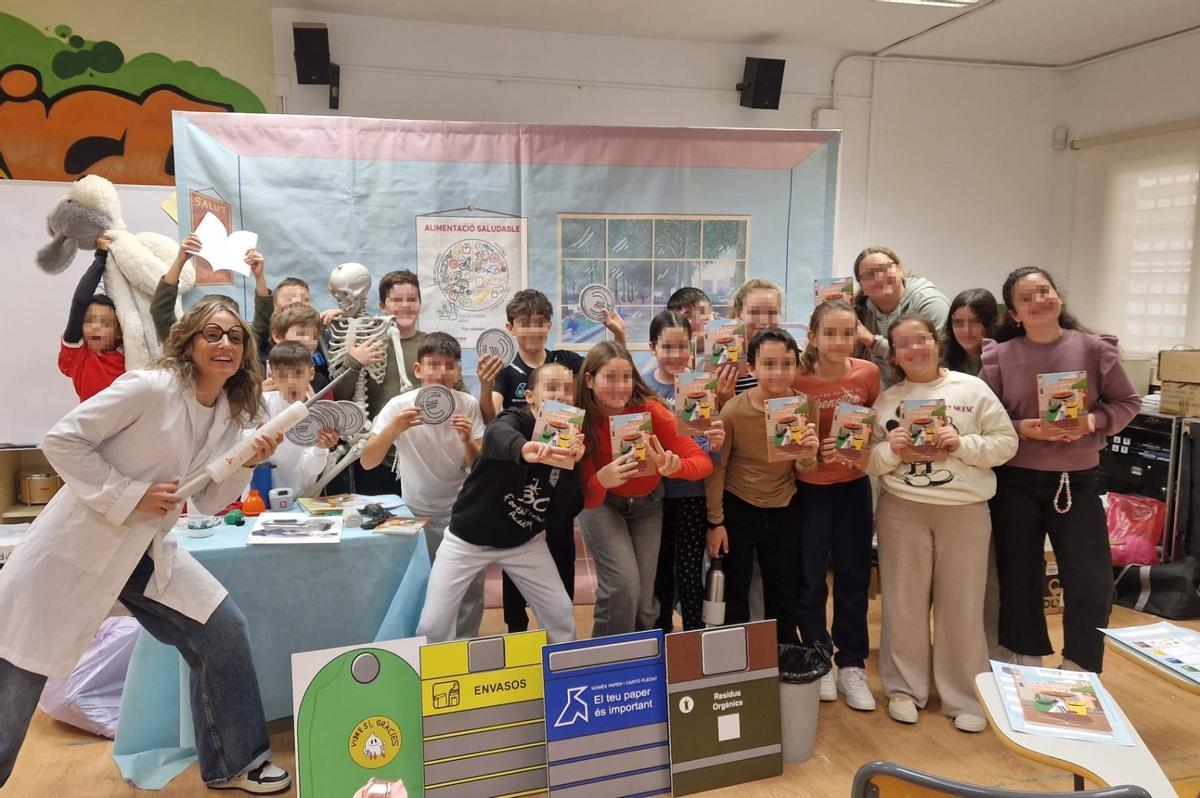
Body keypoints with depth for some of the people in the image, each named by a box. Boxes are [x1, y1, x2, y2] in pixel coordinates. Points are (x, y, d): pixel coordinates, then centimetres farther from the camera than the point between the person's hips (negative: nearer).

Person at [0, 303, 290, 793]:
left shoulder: (231, 415, 2)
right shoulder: (151, 388, -19)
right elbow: (61, 440, -18)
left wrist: (247, 465, -10)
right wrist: (131, 495, -22)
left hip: (147, 551, 6)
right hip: (79, 544, -6)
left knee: (222, 631, -1)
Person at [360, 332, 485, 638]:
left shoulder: (469, 405, -11)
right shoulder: (399, 406, -14)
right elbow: (367, 462, -18)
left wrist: (467, 441, -28)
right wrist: (393, 429, -33)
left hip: (460, 512, 1)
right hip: (416, 513, -1)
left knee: (469, 589, 5)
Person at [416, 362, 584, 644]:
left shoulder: (569, 441, -6)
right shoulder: (516, 420, -21)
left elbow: (565, 514, -10)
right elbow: (497, 434, -49)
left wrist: (569, 467, -25)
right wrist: (524, 450, -72)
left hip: (524, 541, 4)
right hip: (468, 538, -4)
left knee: (561, 614, 5)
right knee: (432, 625, -7)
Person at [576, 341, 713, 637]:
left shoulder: (650, 410, -24)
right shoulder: (581, 421, -23)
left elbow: (703, 462, -25)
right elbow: (587, 499, -21)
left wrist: (673, 467, -47)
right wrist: (600, 481, -44)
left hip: (647, 504, 2)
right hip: (601, 504, -1)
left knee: (644, 598, 1)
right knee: (623, 586, -19)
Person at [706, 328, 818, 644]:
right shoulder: (733, 410, -21)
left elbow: (802, 472, -3)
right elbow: (716, 468, -9)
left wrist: (807, 458, -26)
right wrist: (715, 522, -5)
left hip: (785, 509, 3)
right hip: (738, 508, -2)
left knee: (784, 594, 18)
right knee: (734, 593, 13)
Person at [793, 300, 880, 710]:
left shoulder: (868, 373, -9)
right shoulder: (796, 379, -15)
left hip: (853, 484, 2)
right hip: (809, 487, -2)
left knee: (854, 577, 10)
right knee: (810, 579, 8)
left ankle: (852, 666, 25)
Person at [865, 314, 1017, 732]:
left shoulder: (972, 389, 1)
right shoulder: (885, 400, 5)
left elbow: (1006, 443, -1)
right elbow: (868, 463, 5)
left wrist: (962, 444, -15)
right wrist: (892, 450, -14)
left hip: (965, 510, -1)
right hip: (902, 510, 1)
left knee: (962, 606, 7)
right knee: (904, 603, 9)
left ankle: (966, 697, 22)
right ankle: (904, 688, 25)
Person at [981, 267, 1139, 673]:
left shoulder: (1094, 349, -3)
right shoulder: (998, 355, -5)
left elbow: (1127, 402, 4)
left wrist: (1093, 421, -14)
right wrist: (1021, 428, -19)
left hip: (1077, 480, 0)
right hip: (1015, 481, 0)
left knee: (1091, 583, 0)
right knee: (1020, 580, 10)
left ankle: (1076, 674, 22)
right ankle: (1029, 672, 29)